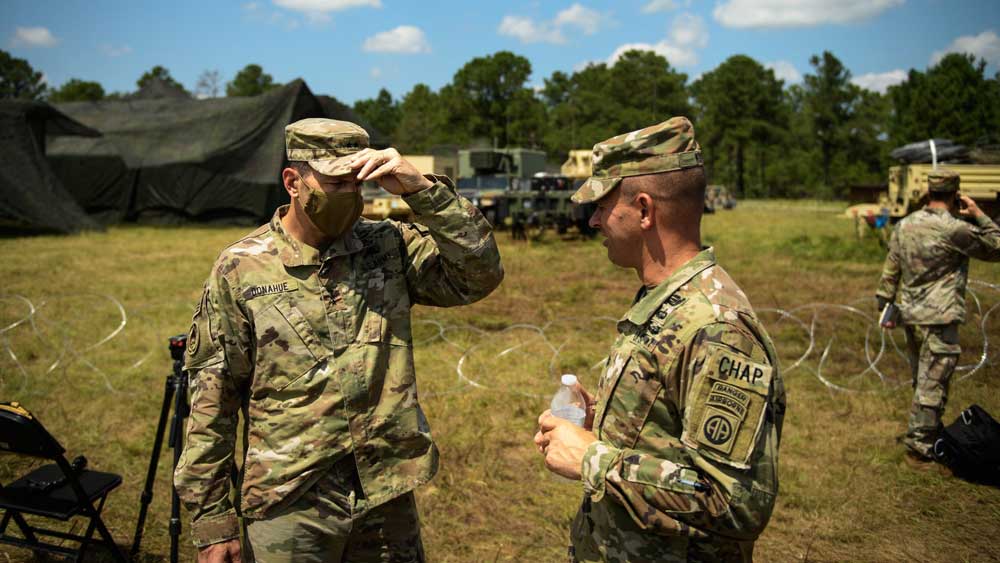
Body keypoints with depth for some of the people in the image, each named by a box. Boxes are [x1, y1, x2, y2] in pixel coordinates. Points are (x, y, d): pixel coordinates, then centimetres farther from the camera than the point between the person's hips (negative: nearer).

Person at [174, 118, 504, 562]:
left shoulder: (391, 247, 0)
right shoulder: (241, 268, -7)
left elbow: (479, 275, -10)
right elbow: (211, 397, -4)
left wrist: (421, 189, -18)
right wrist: (211, 518, -4)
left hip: (389, 500, 3)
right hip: (290, 510, -2)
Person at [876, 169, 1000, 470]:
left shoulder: (904, 225, 6)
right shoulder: (956, 229, -14)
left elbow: (891, 269, 10)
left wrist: (885, 305, 17)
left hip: (911, 316, 7)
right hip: (939, 319, -7)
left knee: (924, 384, 18)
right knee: (932, 388, -1)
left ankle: (931, 438, 30)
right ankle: (918, 450, 3)